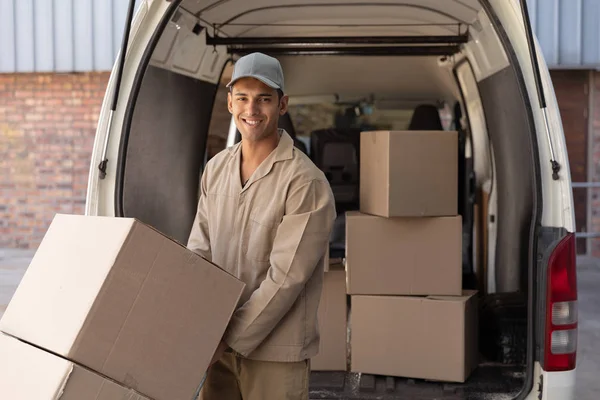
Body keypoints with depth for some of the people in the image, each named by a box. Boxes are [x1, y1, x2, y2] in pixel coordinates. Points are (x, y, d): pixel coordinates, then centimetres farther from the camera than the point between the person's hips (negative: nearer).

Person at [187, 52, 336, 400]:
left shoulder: (306, 183, -18)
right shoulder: (216, 168, 3)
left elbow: (285, 278, -19)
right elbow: (199, 252, 6)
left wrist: (231, 339, -16)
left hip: (275, 353, -5)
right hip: (219, 344, 6)